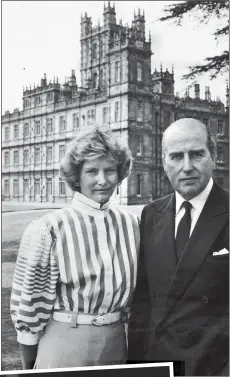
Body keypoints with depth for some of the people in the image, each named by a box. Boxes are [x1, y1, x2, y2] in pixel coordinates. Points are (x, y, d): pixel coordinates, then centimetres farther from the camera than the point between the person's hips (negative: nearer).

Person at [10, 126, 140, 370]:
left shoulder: (131, 225, -3)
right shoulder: (47, 230, -15)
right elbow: (29, 299, -7)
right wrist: (29, 365, 1)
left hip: (116, 344, 4)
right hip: (63, 345, -4)